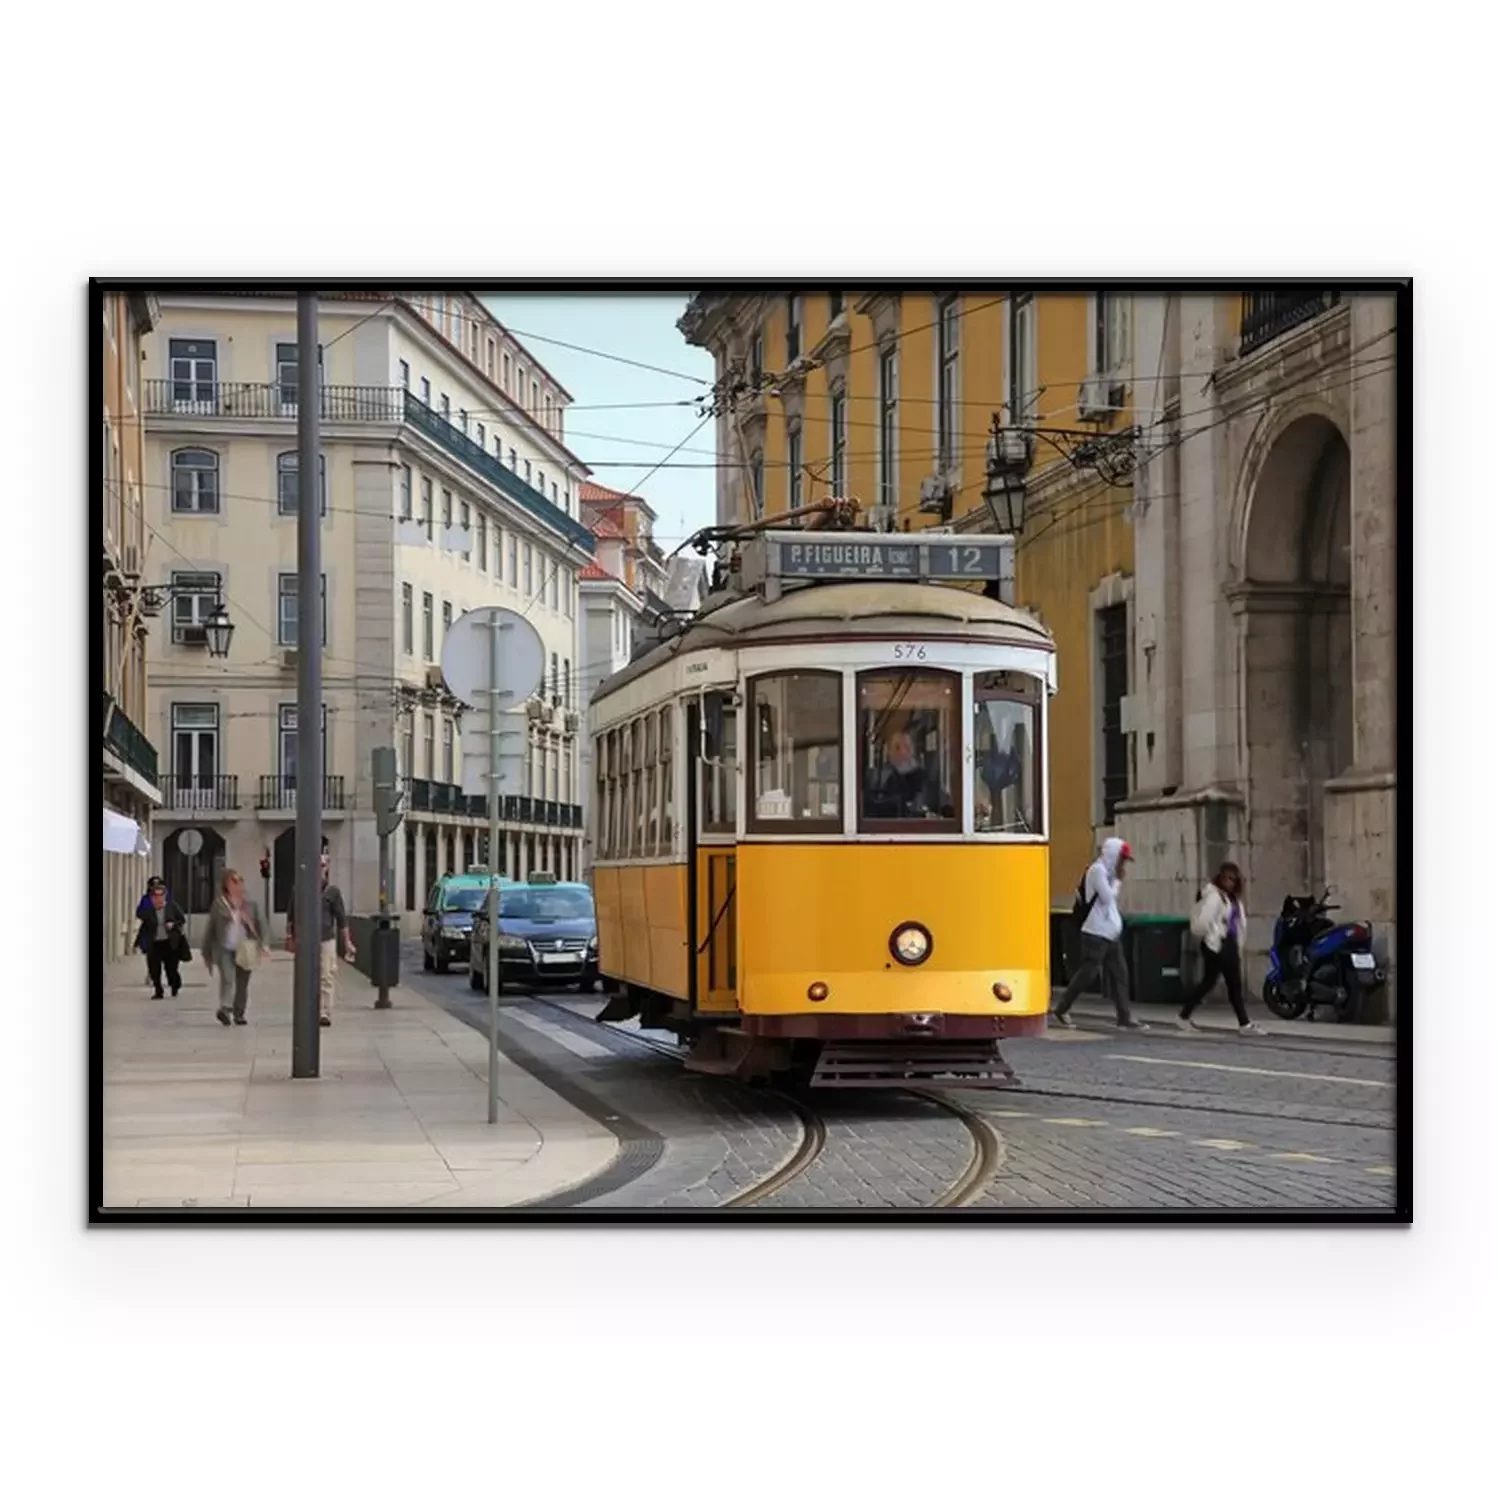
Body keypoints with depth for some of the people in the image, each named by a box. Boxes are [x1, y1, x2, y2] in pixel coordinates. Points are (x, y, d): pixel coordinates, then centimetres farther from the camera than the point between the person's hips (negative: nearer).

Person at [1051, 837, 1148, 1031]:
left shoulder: (1106, 871, 16)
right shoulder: (1097, 870, -12)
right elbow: (1107, 897, -17)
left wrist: (1116, 880, 7)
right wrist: (1118, 880, -7)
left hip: (1110, 933, 9)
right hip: (1097, 933, -9)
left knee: (1119, 974, 4)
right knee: (1086, 973, -5)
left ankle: (1124, 1018, 3)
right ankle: (1061, 1011, 6)